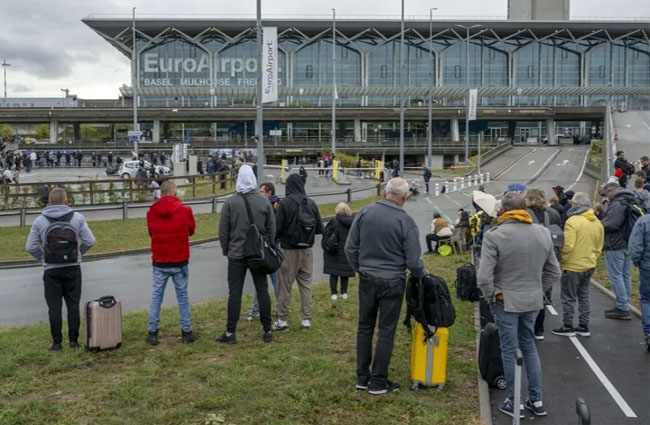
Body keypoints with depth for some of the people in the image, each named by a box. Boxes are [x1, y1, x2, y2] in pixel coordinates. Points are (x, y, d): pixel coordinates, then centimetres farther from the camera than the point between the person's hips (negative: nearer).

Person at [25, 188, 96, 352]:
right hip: (73, 268, 1)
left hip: (51, 270, -1)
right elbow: (89, 241, -4)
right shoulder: (77, 218, -3)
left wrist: (43, 258, 11)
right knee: (73, 304, 9)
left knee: (54, 307, 6)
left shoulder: (40, 221, -3)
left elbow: (31, 246, -2)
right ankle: (73, 340, 11)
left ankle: (57, 342, 7)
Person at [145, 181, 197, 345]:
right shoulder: (185, 210, -11)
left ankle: (152, 333, 14)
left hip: (159, 263, 2)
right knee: (182, 296, 9)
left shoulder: (151, 212, -5)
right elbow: (191, 230, 5)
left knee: (156, 296, 11)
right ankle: (186, 332, 14)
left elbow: (150, 232, 9)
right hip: (180, 262, -1)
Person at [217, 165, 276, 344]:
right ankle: (267, 331, 13)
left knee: (234, 293, 3)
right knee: (262, 292, 8)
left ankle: (230, 333, 8)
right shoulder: (264, 202, -2)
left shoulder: (230, 202, -7)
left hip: (236, 255, -1)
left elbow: (223, 231, -3)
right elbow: (271, 229, 2)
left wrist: (227, 250, 10)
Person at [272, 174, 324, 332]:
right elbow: (319, 228, 2)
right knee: (305, 285, 11)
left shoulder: (284, 203, -12)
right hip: (307, 250, 4)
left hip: (289, 251, -4)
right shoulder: (311, 204, 1)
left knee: (285, 286, 5)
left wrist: (274, 240, 6)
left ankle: (282, 320, 10)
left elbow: (278, 228, -13)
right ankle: (306, 320, 14)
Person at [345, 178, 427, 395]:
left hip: (367, 279, 4)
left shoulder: (365, 212, -4)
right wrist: (423, 275, 10)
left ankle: (362, 377, 23)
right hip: (392, 282, -3)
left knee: (365, 327, 15)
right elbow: (413, 261, -10)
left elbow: (350, 247, 2)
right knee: (386, 331, 7)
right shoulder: (406, 221, -14)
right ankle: (378, 381, 15)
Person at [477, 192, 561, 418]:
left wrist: (491, 296, -4)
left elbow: (484, 276, -21)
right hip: (533, 301, 5)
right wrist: (538, 290, 15)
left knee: (509, 350, 7)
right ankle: (536, 400, 25)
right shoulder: (543, 233, 1)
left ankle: (514, 403, 17)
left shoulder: (494, 235, -16)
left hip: (506, 301, -5)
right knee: (529, 346, 20)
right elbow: (554, 272, 7)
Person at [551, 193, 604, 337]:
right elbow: (599, 248, 12)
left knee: (568, 298, 4)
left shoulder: (573, 221, -18)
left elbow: (568, 246, -22)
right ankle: (584, 327, 23)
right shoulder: (597, 223, 6)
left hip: (573, 267, -7)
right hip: (589, 267, 7)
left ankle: (568, 327, 10)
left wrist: (561, 262, -10)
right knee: (584, 296, 17)